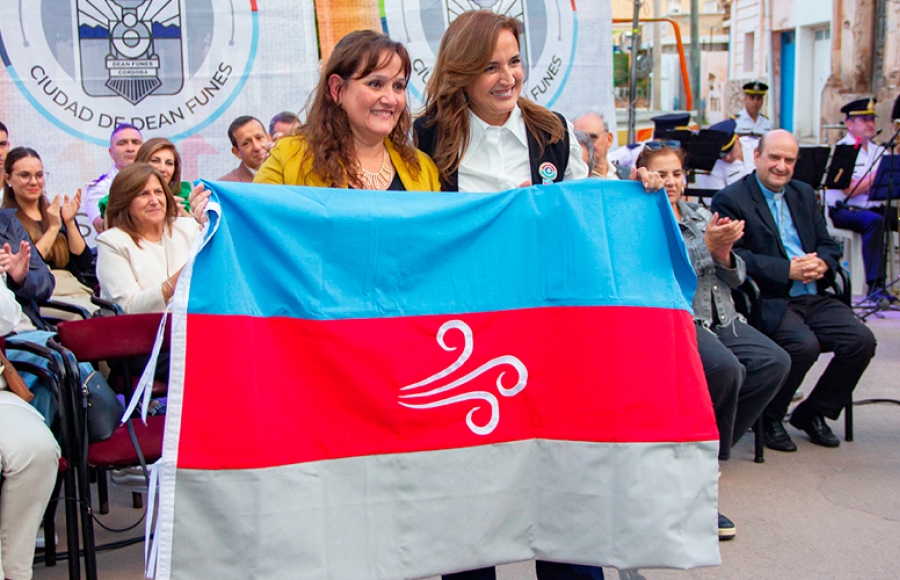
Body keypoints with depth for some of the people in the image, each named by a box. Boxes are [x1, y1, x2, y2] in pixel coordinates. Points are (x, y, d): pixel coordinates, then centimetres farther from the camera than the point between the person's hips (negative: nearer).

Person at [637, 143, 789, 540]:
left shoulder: (702, 216, 20)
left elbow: (736, 278, 15)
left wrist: (724, 254, -7)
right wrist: (707, 246, -17)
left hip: (720, 319, 7)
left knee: (774, 363, -17)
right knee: (725, 368, -33)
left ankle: (712, 444, -2)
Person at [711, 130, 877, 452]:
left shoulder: (804, 194, 21)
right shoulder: (730, 199, -2)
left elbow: (828, 244, 18)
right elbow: (735, 257, -15)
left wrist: (822, 264, -7)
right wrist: (788, 270, -20)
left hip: (812, 298, 7)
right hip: (767, 301, -7)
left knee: (862, 340, -14)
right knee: (804, 344, -31)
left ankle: (812, 413, 8)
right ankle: (768, 417, -4)